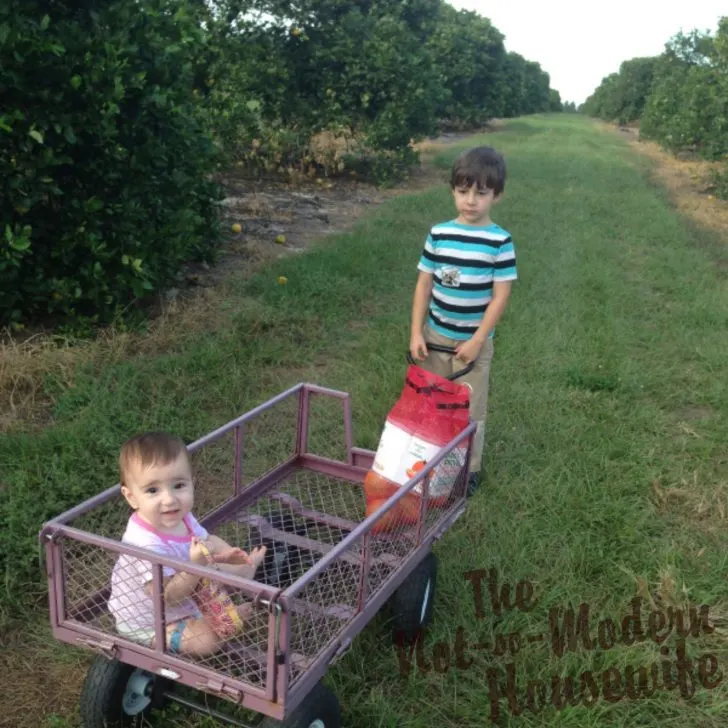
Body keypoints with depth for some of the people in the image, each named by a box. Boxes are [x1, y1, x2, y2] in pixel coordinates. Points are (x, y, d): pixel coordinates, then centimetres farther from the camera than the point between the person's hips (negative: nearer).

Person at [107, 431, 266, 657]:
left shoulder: (180, 517, -14)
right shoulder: (145, 544, -41)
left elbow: (207, 539, 5)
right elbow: (168, 596, -38)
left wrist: (226, 552, -15)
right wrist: (196, 564, -48)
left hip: (182, 596, 8)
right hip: (147, 624, -8)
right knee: (207, 639, -17)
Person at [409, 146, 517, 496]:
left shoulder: (500, 241, -12)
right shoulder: (439, 234, -4)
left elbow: (500, 295, -11)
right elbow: (424, 285, 0)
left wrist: (478, 340, -14)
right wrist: (416, 332, -5)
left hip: (474, 340, -3)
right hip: (435, 335, 3)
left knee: (470, 409, 9)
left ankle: (469, 470, 26)